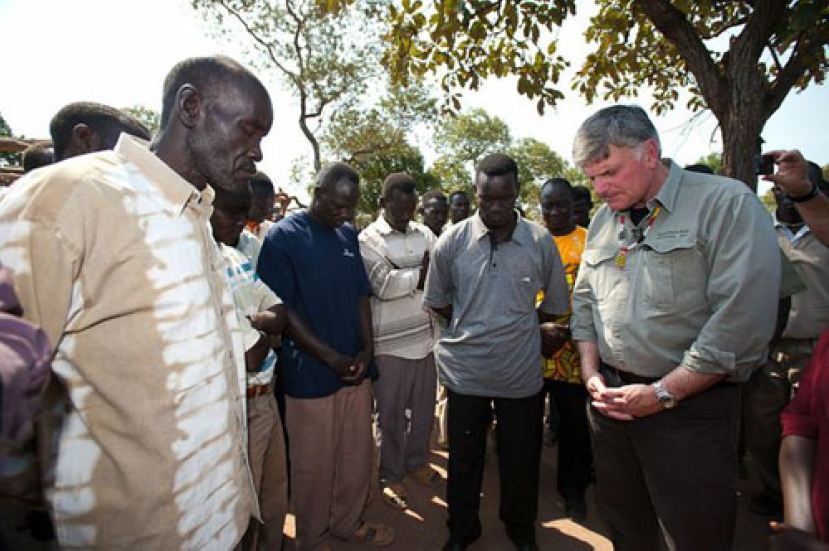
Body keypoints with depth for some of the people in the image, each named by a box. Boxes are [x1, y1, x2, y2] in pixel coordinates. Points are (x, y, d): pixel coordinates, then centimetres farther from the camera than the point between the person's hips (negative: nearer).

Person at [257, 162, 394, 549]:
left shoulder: (349, 235, 7)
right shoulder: (283, 237, -10)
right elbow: (281, 309, -13)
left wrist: (367, 348, -2)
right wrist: (332, 357, -15)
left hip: (355, 368, 6)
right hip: (309, 373, -5)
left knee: (358, 456, 17)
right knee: (313, 465, 11)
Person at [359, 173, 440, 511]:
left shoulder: (424, 234, 7)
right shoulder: (368, 239, -9)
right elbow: (384, 285, -20)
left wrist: (405, 279, -16)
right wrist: (422, 272, -10)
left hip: (425, 335, 5)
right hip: (390, 342, -5)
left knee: (424, 406, 18)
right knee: (391, 412, 10)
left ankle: (417, 461, 41)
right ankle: (390, 475, 31)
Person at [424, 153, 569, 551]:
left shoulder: (541, 242, -6)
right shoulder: (452, 241, -7)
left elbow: (554, 306, 5)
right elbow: (438, 302, 4)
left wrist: (518, 327, 4)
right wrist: (473, 329, 1)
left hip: (522, 372, 1)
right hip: (465, 369, 0)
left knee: (521, 459, 19)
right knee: (463, 458, 17)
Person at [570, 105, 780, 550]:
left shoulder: (727, 204, -11)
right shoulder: (603, 220, 9)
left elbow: (742, 321, -19)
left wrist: (662, 392, -16)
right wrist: (591, 374, 2)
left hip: (690, 408, -5)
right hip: (611, 400, 6)